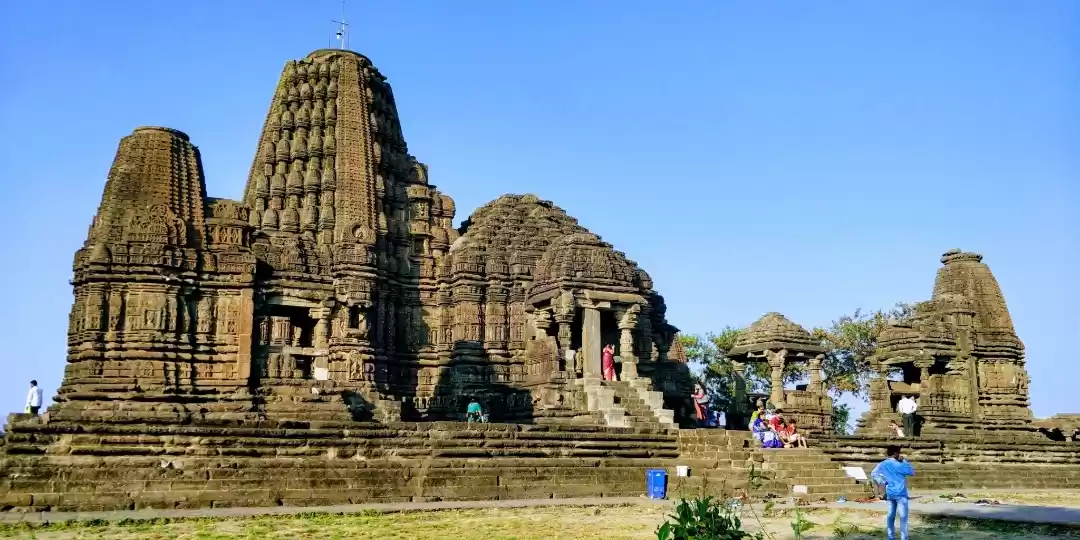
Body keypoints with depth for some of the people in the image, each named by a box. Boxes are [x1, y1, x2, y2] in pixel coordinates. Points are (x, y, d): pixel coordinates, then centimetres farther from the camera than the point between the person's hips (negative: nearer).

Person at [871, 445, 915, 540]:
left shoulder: (882, 465, 4)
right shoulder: (899, 465, -14)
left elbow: (873, 474, 8)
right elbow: (912, 472, -3)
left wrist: (881, 482, 8)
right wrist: (904, 461, 1)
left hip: (889, 494, 6)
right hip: (900, 494, -6)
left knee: (891, 515, 11)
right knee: (903, 516, -3)